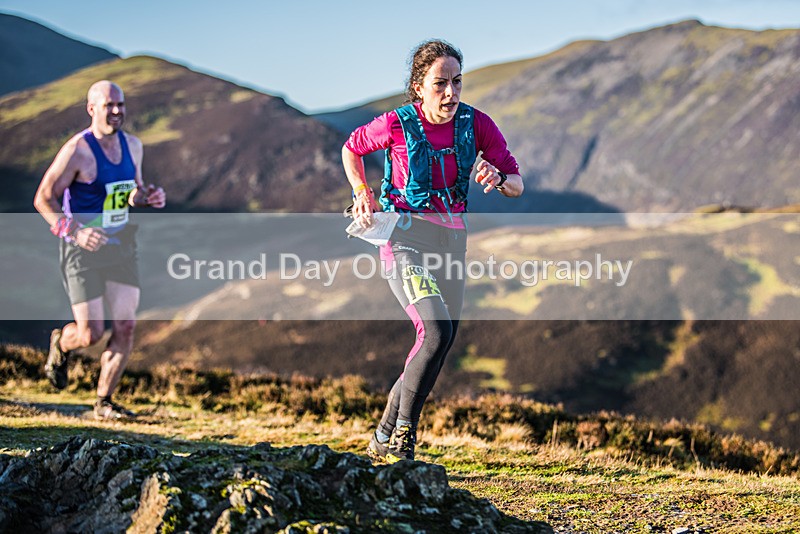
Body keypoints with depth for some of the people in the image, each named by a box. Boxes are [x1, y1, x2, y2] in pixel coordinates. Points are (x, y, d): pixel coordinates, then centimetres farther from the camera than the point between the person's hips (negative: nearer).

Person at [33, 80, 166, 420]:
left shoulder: (132, 146, 4)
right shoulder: (77, 151, -16)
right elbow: (43, 199, -13)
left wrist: (148, 197, -5)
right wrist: (75, 231, -27)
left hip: (121, 248, 6)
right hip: (83, 251, -6)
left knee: (125, 327, -2)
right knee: (91, 334, -6)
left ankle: (104, 402, 12)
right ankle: (60, 344, 31)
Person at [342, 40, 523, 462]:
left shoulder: (476, 124, -5)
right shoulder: (397, 125, -11)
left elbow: (517, 185, 0)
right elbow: (351, 149, 9)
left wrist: (498, 179, -22)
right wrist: (363, 194, -4)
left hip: (452, 237, 5)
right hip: (404, 235, -5)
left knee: (440, 344, 7)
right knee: (437, 330, -25)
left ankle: (384, 440, 24)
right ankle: (403, 431, -11)